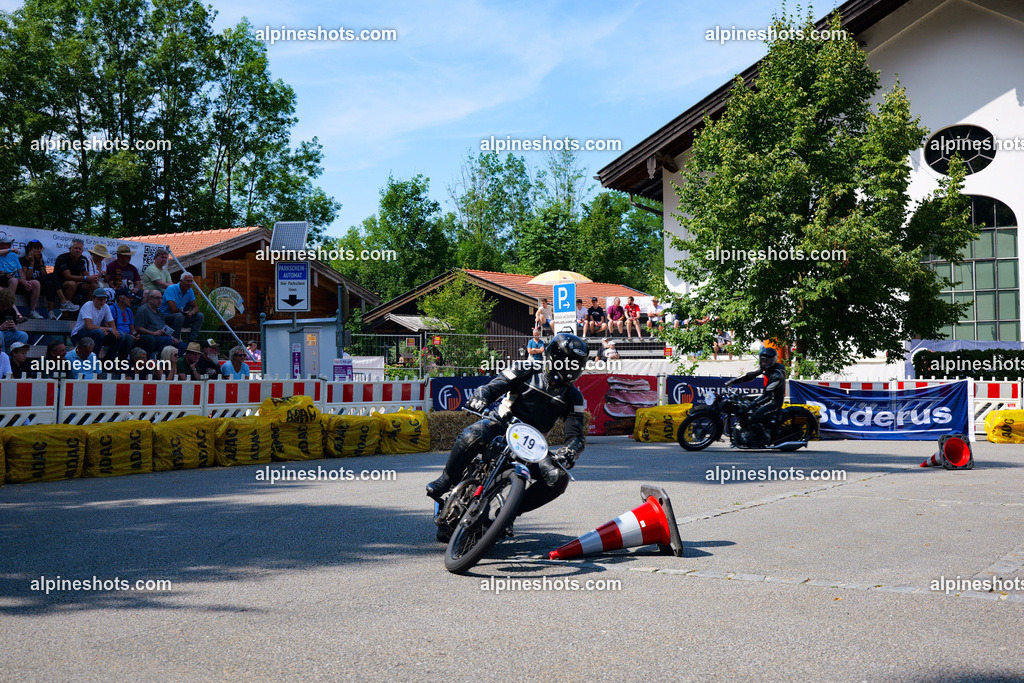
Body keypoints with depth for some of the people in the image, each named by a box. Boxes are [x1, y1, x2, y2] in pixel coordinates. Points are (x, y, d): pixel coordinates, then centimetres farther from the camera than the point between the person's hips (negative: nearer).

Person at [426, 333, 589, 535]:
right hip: (501, 425, -3)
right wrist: (480, 399, -30)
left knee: (559, 479, -20)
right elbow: (494, 386, -5)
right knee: (471, 436, -38)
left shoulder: (572, 397, 6)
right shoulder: (527, 372, -1)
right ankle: (446, 480, -12)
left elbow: (577, 435, 0)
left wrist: (567, 453, -24)